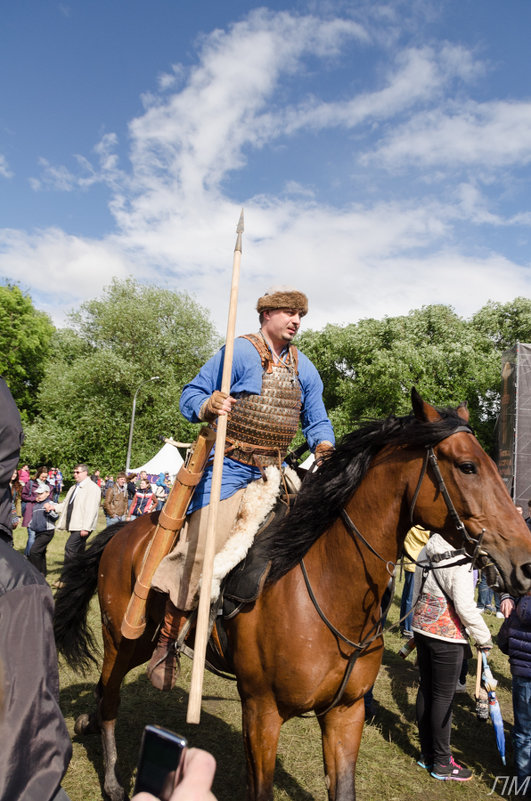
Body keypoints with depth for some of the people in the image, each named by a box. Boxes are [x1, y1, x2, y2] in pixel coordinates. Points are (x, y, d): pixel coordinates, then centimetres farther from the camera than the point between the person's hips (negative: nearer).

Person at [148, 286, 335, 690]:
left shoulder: (304, 368, 11)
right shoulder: (239, 352, -7)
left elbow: (317, 421, 16)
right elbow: (190, 396, -7)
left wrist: (324, 446, -5)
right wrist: (209, 406, -29)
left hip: (275, 470, 6)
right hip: (229, 467, -6)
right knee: (202, 548, -15)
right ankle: (167, 641, 4)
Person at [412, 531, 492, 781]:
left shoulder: (426, 551, 4)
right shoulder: (460, 560, -21)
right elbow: (465, 606, -21)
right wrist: (484, 638, -8)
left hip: (421, 626, 8)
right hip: (447, 635, -8)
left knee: (425, 688, 16)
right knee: (444, 696, 5)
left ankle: (426, 754, 31)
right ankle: (441, 763, 20)